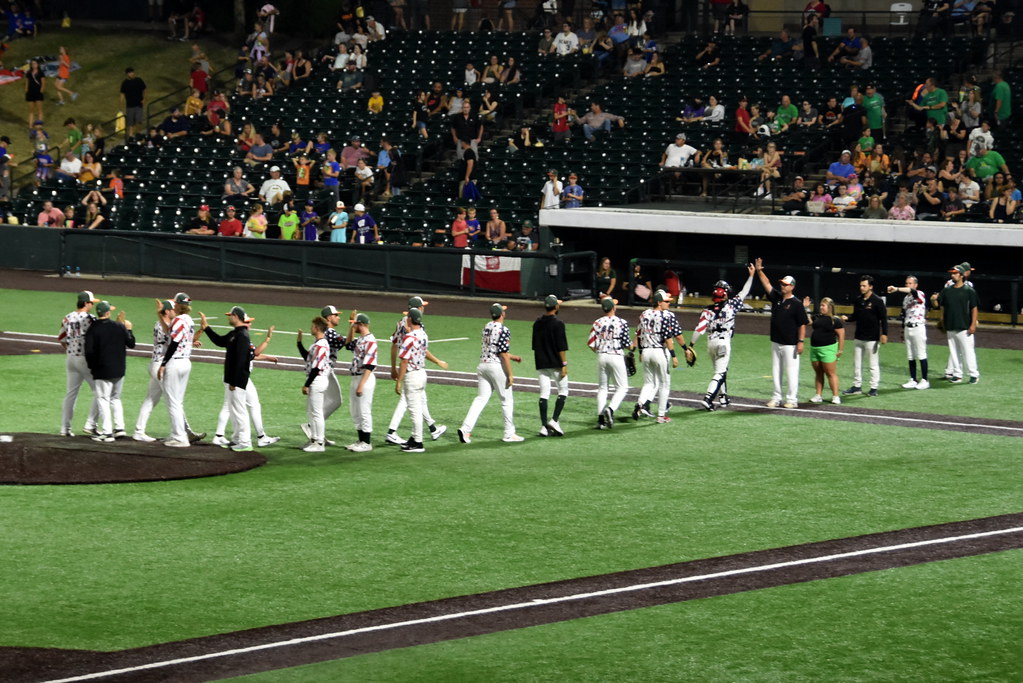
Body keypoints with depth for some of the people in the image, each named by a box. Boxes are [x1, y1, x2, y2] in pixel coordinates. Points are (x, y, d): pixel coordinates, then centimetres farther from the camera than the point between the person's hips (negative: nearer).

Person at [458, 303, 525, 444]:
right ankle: (509, 434, 11)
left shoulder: (487, 327, 9)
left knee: (481, 399, 6)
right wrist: (510, 374, -13)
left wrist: (513, 357, 28)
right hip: (497, 366, -7)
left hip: (482, 365, 7)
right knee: (507, 399, 7)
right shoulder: (503, 330, -14)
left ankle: (465, 429, -8)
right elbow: (503, 354, -18)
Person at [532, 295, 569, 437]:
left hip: (541, 364, 6)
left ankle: (544, 426, 2)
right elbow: (561, 347, -15)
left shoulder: (537, 323, 8)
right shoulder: (557, 323, -12)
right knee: (563, 391, 6)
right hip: (556, 364, -6)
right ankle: (554, 420, -6)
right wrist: (564, 364, -11)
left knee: (544, 394, 5)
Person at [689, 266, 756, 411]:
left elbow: (699, 329, -10)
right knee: (720, 372, -3)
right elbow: (744, 292, 4)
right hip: (724, 342, -4)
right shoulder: (731, 306, -8)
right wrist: (751, 274, 15)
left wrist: (690, 346, -7)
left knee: (721, 370, 22)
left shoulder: (707, 311, -4)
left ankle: (723, 397, 32)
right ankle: (708, 398, -18)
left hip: (711, 343, 4)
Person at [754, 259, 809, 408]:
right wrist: (759, 271, -7)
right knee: (776, 372, 12)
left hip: (790, 345, -7)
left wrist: (801, 341, -17)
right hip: (775, 343, 7)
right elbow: (767, 284, 6)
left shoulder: (796, 304, -10)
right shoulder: (776, 298, 8)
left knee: (791, 372, -3)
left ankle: (792, 400, 2)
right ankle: (776, 398, 20)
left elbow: (802, 324, -12)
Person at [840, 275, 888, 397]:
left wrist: (884, 334, -17)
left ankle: (874, 388, 6)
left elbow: (883, 318, -10)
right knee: (857, 363, 12)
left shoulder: (877, 301, -9)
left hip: (872, 339, -7)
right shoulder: (858, 301, 9)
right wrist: (847, 318, -4)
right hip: (858, 337, 7)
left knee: (874, 364, 0)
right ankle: (857, 386, 21)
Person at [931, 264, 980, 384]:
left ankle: (974, 374, 3)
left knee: (968, 351, -5)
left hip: (964, 328, -6)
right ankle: (957, 375, 16)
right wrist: (933, 300, -14)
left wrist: (973, 324, -12)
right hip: (950, 328, 6)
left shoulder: (969, 291, -4)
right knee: (953, 352, 9)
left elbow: (974, 308, -6)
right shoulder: (947, 291, 10)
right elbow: (937, 304, 10)